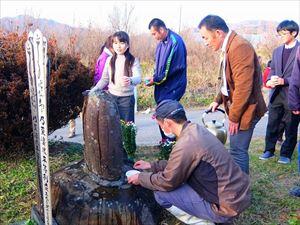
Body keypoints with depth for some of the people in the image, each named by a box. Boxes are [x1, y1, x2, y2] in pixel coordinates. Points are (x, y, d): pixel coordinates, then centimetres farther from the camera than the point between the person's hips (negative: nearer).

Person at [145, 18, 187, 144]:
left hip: (172, 86, -8)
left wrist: (156, 79, -15)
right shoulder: (161, 43, 9)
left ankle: (170, 141, 7)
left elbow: (176, 67, -21)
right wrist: (154, 77, 1)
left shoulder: (175, 42, -17)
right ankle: (165, 140, 26)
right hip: (162, 86, 8)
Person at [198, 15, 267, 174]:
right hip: (236, 108, 10)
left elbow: (243, 87, -24)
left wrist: (234, 117, -18)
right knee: (238, 149, 18)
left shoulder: (239, 47, -21)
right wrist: (218, 100, 12)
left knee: (238, 150, -3)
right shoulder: (229, 47, 11)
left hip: (245, 110, -10)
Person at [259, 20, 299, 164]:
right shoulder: (277, 51, 12)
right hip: (276, 93, 5)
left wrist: (284, 81, -19)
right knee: (272, 124, 10)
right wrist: (270, 80, -4)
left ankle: (286, 154, 20)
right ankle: (269, 150, 23)